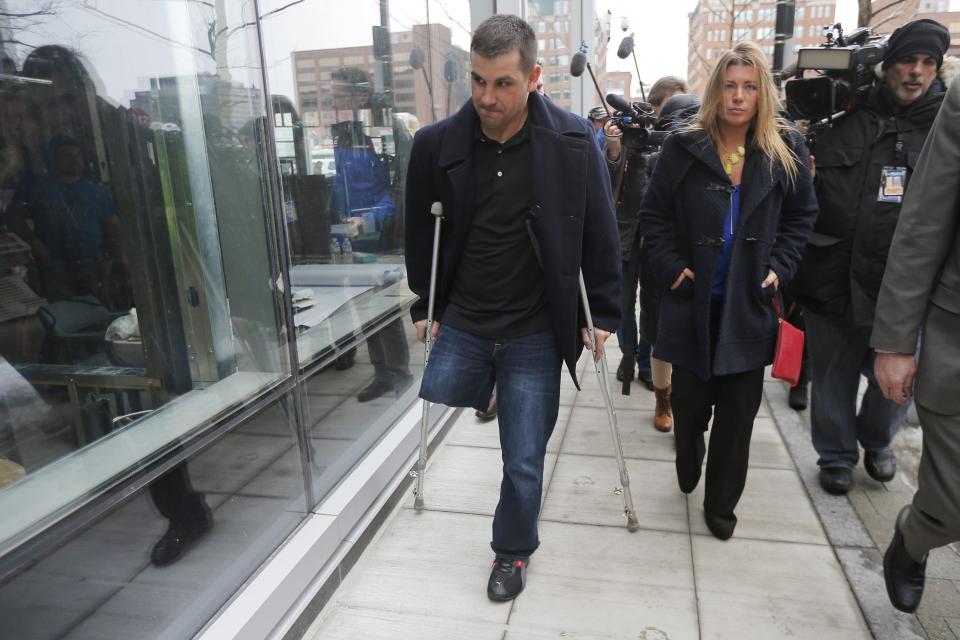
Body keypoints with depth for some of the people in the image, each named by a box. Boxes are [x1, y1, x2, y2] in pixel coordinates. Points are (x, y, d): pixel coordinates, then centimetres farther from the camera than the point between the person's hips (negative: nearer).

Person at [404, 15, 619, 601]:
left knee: (524, 464, 6)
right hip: (461, 324, 2)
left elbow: (600, 235, -1)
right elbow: (422, 233, 7)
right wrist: (427, 307, 11)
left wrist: (603, 315, 0)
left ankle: (513, 550, 35)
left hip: (535, 333, -2)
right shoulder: (437, 144, -6)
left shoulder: (574, 141, -10)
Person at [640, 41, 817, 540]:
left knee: (739, 409, 7)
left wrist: (780, 266, -2)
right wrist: (669, 266, -9)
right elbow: (654, 213, 1)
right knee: (689, 400, 6)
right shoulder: (683, 147, -2)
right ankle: (687, 469, 39)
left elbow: (801, 216, 10)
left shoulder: (786, 150, 2)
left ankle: (721, 504, 25)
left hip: (750, 304, 2)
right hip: (692, 299, -1)